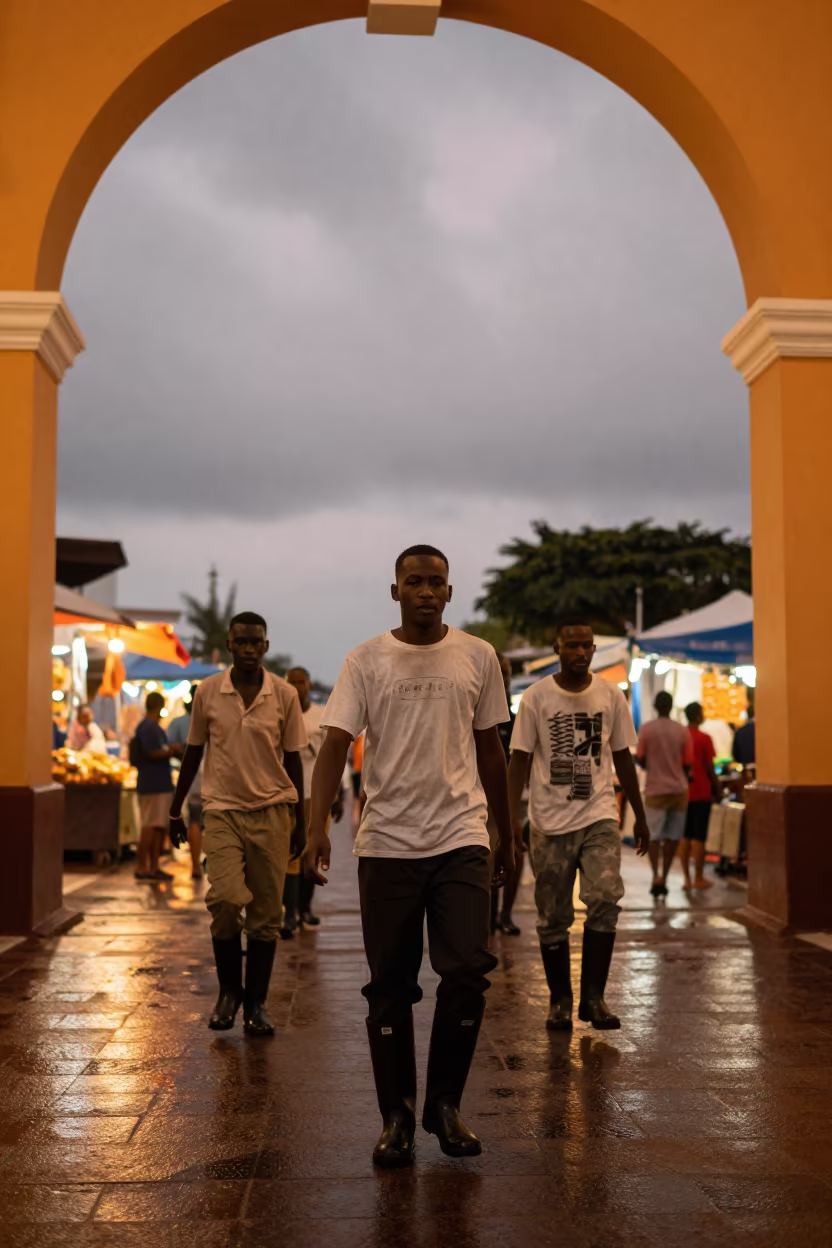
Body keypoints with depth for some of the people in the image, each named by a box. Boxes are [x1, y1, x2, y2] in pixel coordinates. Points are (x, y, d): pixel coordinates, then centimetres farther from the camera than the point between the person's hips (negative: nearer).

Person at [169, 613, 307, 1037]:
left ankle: (256, 1003, 17)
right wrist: (176, 809, 12)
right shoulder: (207, 692, 1)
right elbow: (193, 752, 11)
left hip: (272, 812, 1)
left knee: (266, 914, 3)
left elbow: (292, 759, 6)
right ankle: (229, 990, 8)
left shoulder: (284, 695, 0)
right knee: (226, 899, -15)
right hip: (222, 810, 0)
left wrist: (300, 820, 7)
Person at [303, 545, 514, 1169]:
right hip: (387, 842, -1)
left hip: (462, 838, 1)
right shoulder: (366, 661, 1)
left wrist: (506, 836, 16)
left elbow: (490, 749, 14)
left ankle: (445, 1103, 13)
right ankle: (397, 1117, 21)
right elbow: (336, 743, -7)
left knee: (469, 970, -9)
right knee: (390, 986, 5)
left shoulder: (478, 657, 7)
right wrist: (318, 826, -21)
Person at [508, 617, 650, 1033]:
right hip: (550, 822, -1)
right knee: (553, 918, 5)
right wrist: (512, 821, -11)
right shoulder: (536, 697, -3)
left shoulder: (611, 696, 5)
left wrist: (640, 818, 16)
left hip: (599, 816, 1)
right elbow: (519, 761, -2)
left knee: (605, 899, -17)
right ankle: (559, 1000, 21)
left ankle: (593, 997, -5)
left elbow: (622, 758, 13)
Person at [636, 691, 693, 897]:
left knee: (653, 835, 4)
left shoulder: (646, 729, -5)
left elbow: (640, 760, -2)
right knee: (673, 836, 10)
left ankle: (656, 875, -13)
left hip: (655, 789, -1)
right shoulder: (682, 731, -2)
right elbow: (688, 764, 1)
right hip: (678, 789, 1)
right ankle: (664, 878, 12)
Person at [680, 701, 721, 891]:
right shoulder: (704, 738, -10)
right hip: (701, 793, -4)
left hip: (683, 792, 4)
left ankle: (687, 878, 10)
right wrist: (718, 790, 5)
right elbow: (709, 769, -8)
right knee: (698, 838, 1)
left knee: (685, 837, 9)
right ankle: (698, 878, 6)